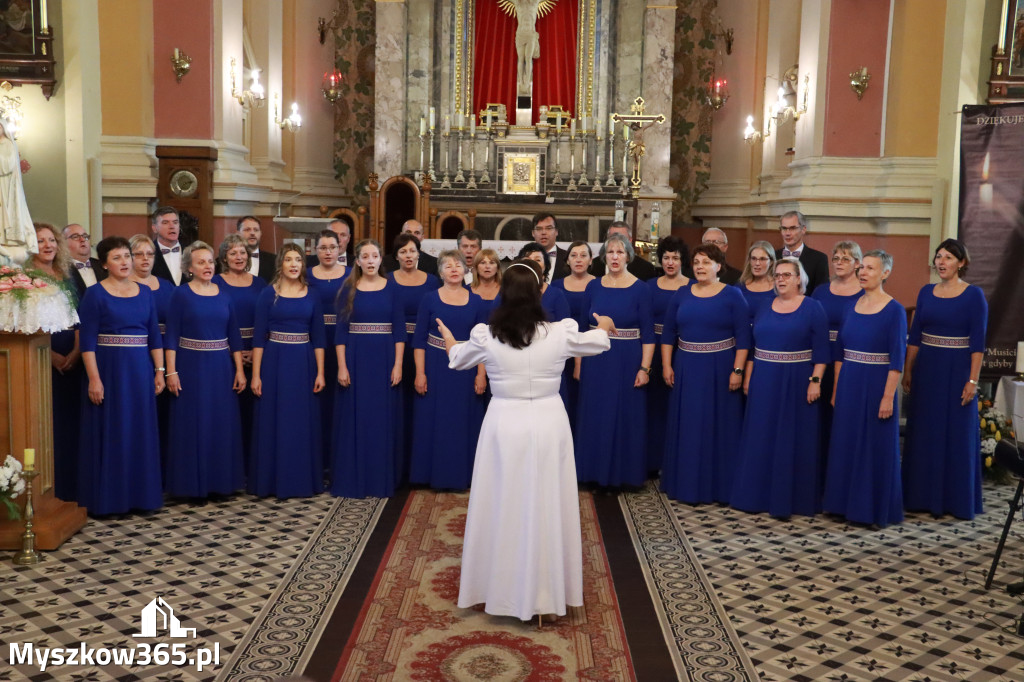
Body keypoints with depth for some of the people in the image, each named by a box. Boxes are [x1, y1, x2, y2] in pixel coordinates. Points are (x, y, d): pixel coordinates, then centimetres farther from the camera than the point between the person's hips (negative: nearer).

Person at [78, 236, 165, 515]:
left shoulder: (145, 292, 9)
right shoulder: (95, 294, -4)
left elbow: (154, 334, 10)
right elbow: (87, 340, -9)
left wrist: (159, 371, 4)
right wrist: (94, 378, -16)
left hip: (141, 370, 4)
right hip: (108, 369, -4)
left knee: (141, 432, 9)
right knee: (109, 433, 2)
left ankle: (140, 494, 19)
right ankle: (107, 499, 11)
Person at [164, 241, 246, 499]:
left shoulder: (224, 295, 8)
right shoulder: (181, 294, -3)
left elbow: (234, 335, 9)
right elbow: (171, 336, -6)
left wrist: (240, 369, 3)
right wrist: (171, 372, -13)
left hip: (221, 367, 4)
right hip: (191, 366, -3)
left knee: (222, 424, 6)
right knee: (192, 425, 1)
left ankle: (220, 481, 18)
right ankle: (191, 484, 11)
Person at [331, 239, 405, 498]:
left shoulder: (391, 288, 3)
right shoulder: (349, 289, 3)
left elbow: (399, 329, 1)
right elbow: (341, 330, 1)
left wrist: (398, 365, -7)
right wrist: (342, 366, -8)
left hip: (384, 360, 0)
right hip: (355, 359, 0)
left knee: (383, 419, 5)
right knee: (354, 420, 3)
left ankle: (381, 479, 15)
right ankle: (352, 479, 14)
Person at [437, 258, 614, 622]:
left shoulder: (485, 336, -9)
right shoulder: (561, 333, -8)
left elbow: (458, 359, 13)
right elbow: (597, 342, 14)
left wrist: (448, 339, 37)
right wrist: (605, 326, 39)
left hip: (504, 426, 0)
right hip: (548, 425, 0)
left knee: (502, 507, 13)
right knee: (546, 507, 12)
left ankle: (500, 589, 25)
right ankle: (546, 590, 23)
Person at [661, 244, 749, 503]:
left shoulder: (732, 295, -3)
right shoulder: (681, 293, 6)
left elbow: (743, 336, -6)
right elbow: (668, 333, 8)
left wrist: (737, 370, -13)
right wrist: (667, 366, 1)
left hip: (720, 371, -3)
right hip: (686, 370, 3)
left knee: (720, 428, 4)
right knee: (686, 429, 8)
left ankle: (720, 487, 15)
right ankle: (686, 485, 19)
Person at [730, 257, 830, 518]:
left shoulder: (812, 308, -5)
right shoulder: (765, 307, 8)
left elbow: (821, 350, -8)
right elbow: (753, 344, 10)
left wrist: (815, 381, -15)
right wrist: (748, 378, 6)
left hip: (796, 383, -4)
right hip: (764, 381, 4)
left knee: (794, 440, 3)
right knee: (761, 438, 9)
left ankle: (792, 497, 14)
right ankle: (760, 493, 20)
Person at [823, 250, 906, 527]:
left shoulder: (894, 310, -9)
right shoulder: (852, 307, 8)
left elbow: (897, 358, -13)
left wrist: (888, 397, -17)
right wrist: (837, 389, 9)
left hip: (876, 387, -6)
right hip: (849, 386, 6)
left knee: (876, 448, 3)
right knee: (846, 445, 12)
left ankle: (878, 509, 17)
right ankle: (849, 504, 26)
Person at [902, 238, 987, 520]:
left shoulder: (973, 295, -7)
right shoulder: (926, 292, 6)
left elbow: (977, 342, -9)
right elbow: (914, 336, 9)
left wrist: (972, 380, -14)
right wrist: (907, 371, 6)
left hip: (956, 370, -4)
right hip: (926, 368, 5)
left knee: (956, 435, 4)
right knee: (923, 433, 9)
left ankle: (956, 499, 15)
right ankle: (922, 496, 20)